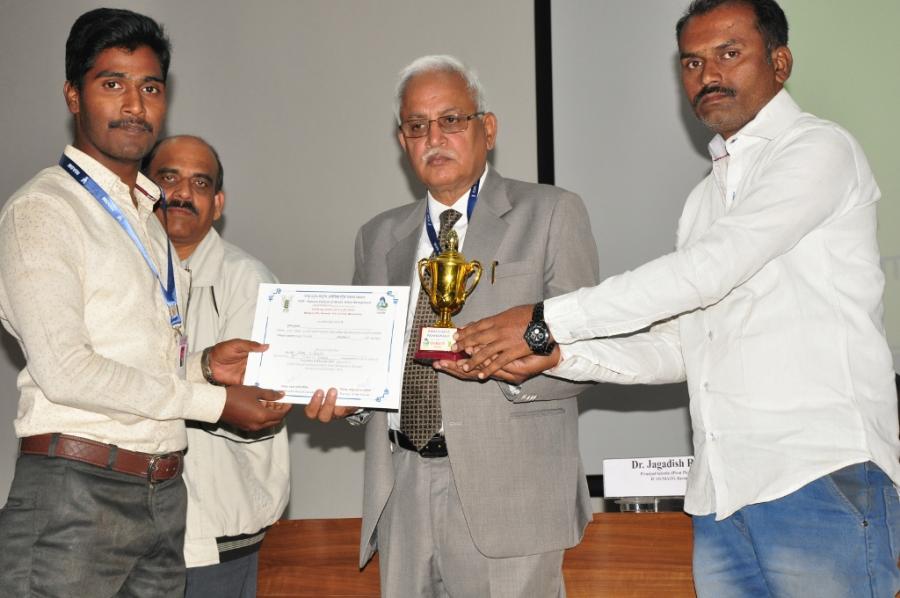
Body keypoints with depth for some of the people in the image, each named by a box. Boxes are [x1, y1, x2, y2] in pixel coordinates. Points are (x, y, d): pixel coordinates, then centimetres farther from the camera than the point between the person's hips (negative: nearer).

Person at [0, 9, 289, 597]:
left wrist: (203, 364, 2)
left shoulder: (147, 217, 19)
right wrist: (213, 402, -12)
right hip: (76, 489, -7)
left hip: (164, 493, 7)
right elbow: (63, 369, -16)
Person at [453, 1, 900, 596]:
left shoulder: (820, 150, -2)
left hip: (823, 479, -6)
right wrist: (559, 355, 1)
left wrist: (548, 321, -12)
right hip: (723, 494, 7)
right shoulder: (706, 198, 22)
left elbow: (709, 269, -14)